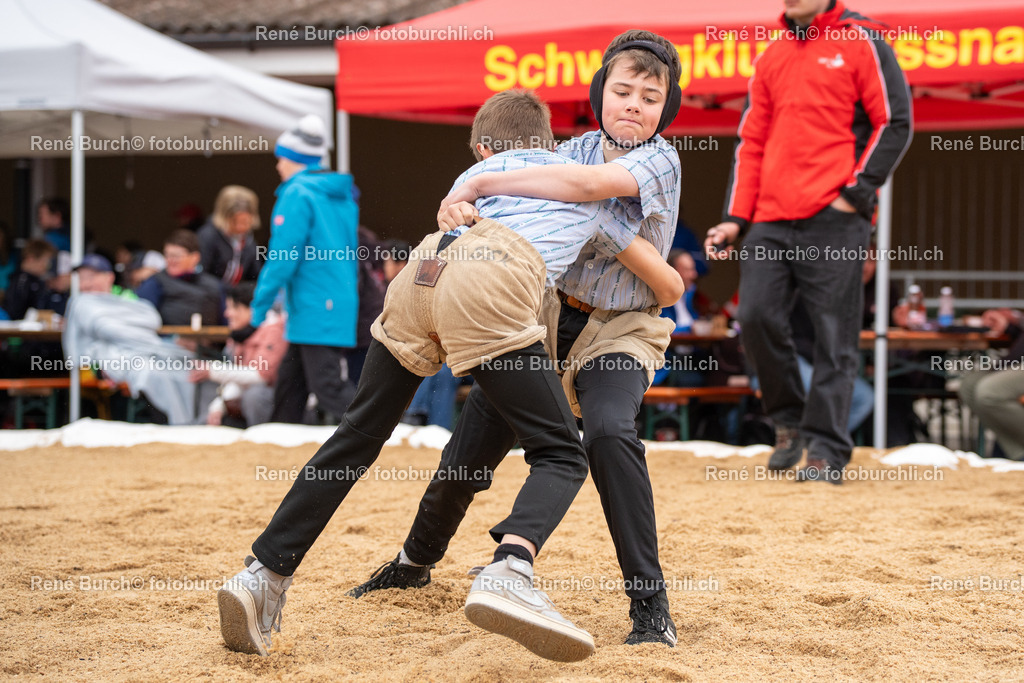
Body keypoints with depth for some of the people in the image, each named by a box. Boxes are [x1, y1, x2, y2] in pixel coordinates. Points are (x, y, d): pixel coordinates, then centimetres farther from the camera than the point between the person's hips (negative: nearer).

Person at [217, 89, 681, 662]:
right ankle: (510, 573, -27)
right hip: (491, 288, -4)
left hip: (420, 271, 4)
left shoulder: (474, 174, 39)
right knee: (562, 456, 0)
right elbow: (669, 286, 36)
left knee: (358, 437, 15)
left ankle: (264, 576, 9)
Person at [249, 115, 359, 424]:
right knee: (289, 387, 15)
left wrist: (259, 307, -7)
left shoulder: (297, 194, -10)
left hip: (315, 313, -9)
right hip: (340, 305, 9)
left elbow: (283, 256, -15)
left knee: (330, 389, -12)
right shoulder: (342, 196, 17)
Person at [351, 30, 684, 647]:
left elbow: (589, 185, -30)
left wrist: (480, 183, -28)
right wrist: (466, 205, -20)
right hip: (546, 313, 5)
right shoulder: (576, 150, 6)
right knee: (473, 443, 8)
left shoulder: (661, 161, -13)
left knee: (609, 434, -33)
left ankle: (650, 603, -26)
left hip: (618, 330, -5)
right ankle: (417, 561, 37)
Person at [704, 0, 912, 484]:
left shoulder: (860, 41, 3)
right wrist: (735, 218, 10)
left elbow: (895, 122, -1)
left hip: (834, 218, -5)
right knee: (757, 315, -6)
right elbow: (751, 143, 19)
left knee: (834, 336, -6)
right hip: (771, 219, 5)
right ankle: (788, 422, 13)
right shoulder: (771, 57, 19)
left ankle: (826, 450, -3)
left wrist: (856, 193, -8)